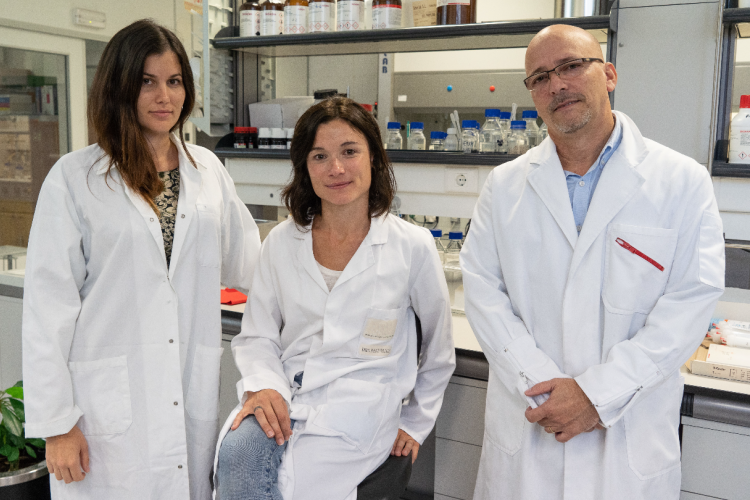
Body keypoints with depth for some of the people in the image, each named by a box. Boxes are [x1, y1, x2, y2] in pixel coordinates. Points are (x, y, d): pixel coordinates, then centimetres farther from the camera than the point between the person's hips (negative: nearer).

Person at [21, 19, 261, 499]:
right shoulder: (75, 177, -3)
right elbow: (50, 303, -4)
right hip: (111, 402, -3)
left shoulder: (208, 169, 8)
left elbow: (248, 262, 18)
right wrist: (56, 423, -6)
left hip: (196, 396, 3)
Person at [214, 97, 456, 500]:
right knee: (237, 451, -30)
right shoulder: (281, 242, 7)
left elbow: (439, 349, 11)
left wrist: (415, 424, 15)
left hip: (359, 404, -2)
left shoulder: (412, 246, -1)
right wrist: (262, 386, -10)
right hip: (284, 397, 3)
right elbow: (256, 336, 10)